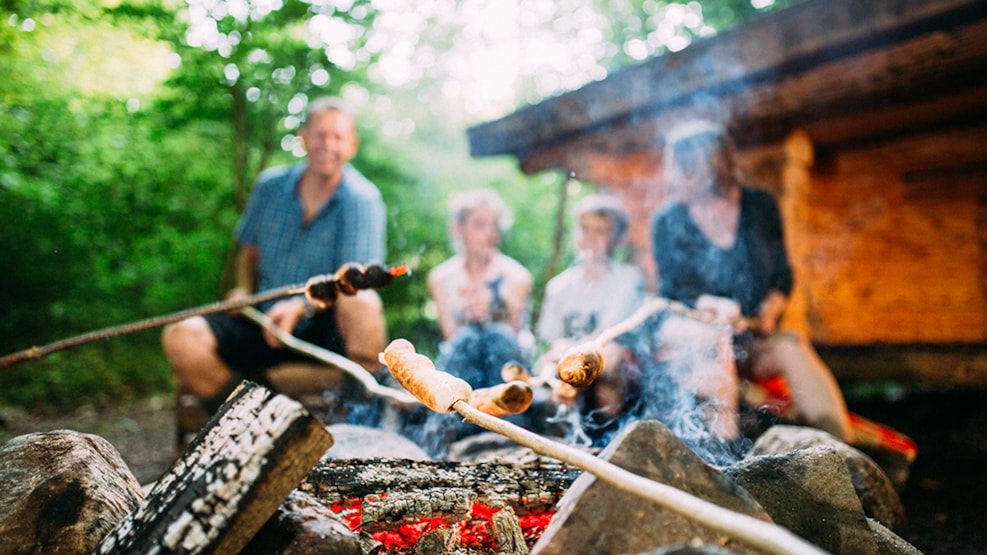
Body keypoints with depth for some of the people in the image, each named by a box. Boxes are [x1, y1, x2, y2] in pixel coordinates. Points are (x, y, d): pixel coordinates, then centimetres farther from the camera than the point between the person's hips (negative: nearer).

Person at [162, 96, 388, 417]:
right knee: (181, 337, -18)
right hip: (263, 323, 4)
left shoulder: (362, 199, -7)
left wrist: (301, 305, -31)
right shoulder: (270, 186, 7)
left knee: (361, 301, -37)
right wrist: (244, 290, 2)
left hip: (329, 330, -4)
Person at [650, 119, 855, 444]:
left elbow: (782, 276, 9)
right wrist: (716, 305, -25)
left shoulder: (760, 206, 6)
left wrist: (769, 311, -13)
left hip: (754, 339, 2)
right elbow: (673, 291, -5)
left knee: (793, 348, -29)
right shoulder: (667, 222, 2)